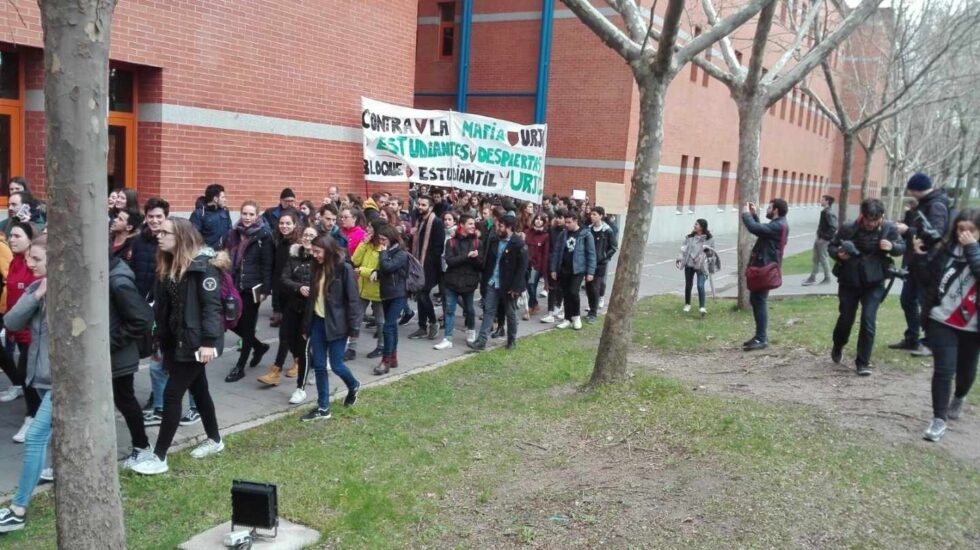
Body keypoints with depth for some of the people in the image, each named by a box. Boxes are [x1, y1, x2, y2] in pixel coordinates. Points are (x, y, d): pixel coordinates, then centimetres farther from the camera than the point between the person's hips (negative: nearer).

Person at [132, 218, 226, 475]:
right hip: (176, 340, 9)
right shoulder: (168, 265, 10)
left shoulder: (203, 264, -17)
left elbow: (212, 305, -21)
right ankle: (214, 440, 35)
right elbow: (163, 305, 13)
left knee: (172, 394, -6)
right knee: (198, 390, 19)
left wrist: (209, 341, -25)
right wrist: (160, 338, 12)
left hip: (195, 341, -9)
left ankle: (159, 457, 3)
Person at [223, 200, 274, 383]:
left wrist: (265, 289, -15)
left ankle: (240, 367, 12)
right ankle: (259, 346, 33)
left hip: (252, 288, -6)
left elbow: (267, 265, -10)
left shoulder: (263, 236, -8)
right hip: (234, 285, 6)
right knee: (232, 322, 8)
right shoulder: (233, 234, 9)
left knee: (247, 326, 2)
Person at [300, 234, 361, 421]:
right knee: (319, 366, 6)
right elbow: (312, 298, 12)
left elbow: (353, 300, -13)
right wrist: (306, 325, 11)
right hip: (318, 323, 6)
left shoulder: (344, 269, -12)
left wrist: (354, 329, -15)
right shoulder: (318, 269, 8)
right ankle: (323, 407, 15)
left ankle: (353, 386, 31)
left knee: (336, 365, 0)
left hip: (336, 324, -6)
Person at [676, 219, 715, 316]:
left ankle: (702, 307, -11)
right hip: (689, 264, 3)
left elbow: (713, 251, 8)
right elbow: (684, 248, 5)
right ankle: (687, 304, 33)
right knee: (688, 285, 13)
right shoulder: (689, 237, 5)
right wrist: (680, 258, -6)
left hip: (701, 265, -3)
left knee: (700, 286, -16)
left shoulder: (709, 239, -2)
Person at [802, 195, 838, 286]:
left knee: (824, 259, 2)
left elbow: (833, 228, -25)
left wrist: (824, 237, -23)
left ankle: (827, 278, 14)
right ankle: (812, 278, 20)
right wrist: (819, 236, 12)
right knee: (816, 259, 13)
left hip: (824, 240, -9)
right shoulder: (824, 212, 10)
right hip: (820, 238, 9)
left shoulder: (829, 213, -19)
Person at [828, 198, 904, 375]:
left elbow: (903, 247, 6)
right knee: (845, 319, 11)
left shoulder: (888, 229, -7)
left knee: (868, 321, -7)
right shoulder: (848, 229, -10)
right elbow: (831, 246, 3)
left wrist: (892, 246, -17)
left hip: (874, 283, 0)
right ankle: (837, 347, 41)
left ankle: (863, 362, 4)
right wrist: (838, 254, -20)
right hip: (849, 282, 0)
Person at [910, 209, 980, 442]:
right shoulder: (945, 249, -2)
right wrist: (919, 256, -12)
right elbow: (925, 278, 2)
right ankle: (939, 419, 3)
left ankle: (958, 399, 50)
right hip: (942, 321, -1)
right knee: (944, 370, -9)